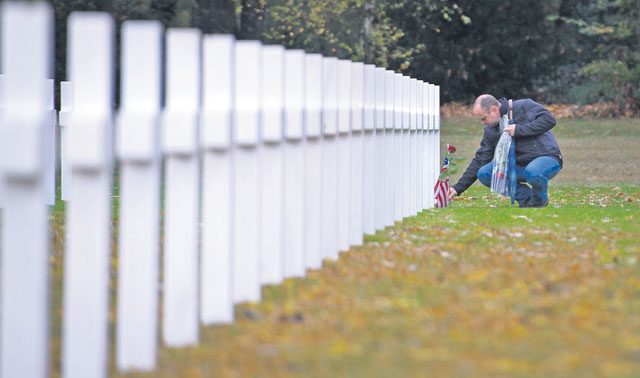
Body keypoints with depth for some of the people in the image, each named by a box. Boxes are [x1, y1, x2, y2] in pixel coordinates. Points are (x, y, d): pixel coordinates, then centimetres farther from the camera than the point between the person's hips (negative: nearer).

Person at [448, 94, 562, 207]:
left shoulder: (524, 107, -11)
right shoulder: (490, 130, 6)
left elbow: (549, 120, -22)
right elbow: (480, 160, 10)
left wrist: (519, 130, -24)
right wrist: (458, 188, 5)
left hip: (546, 158, -6)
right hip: (519, 163, 6)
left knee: (532, 172, -41)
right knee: (484, 174, -12)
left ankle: (540, 200, -7)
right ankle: (526, 197, -3)